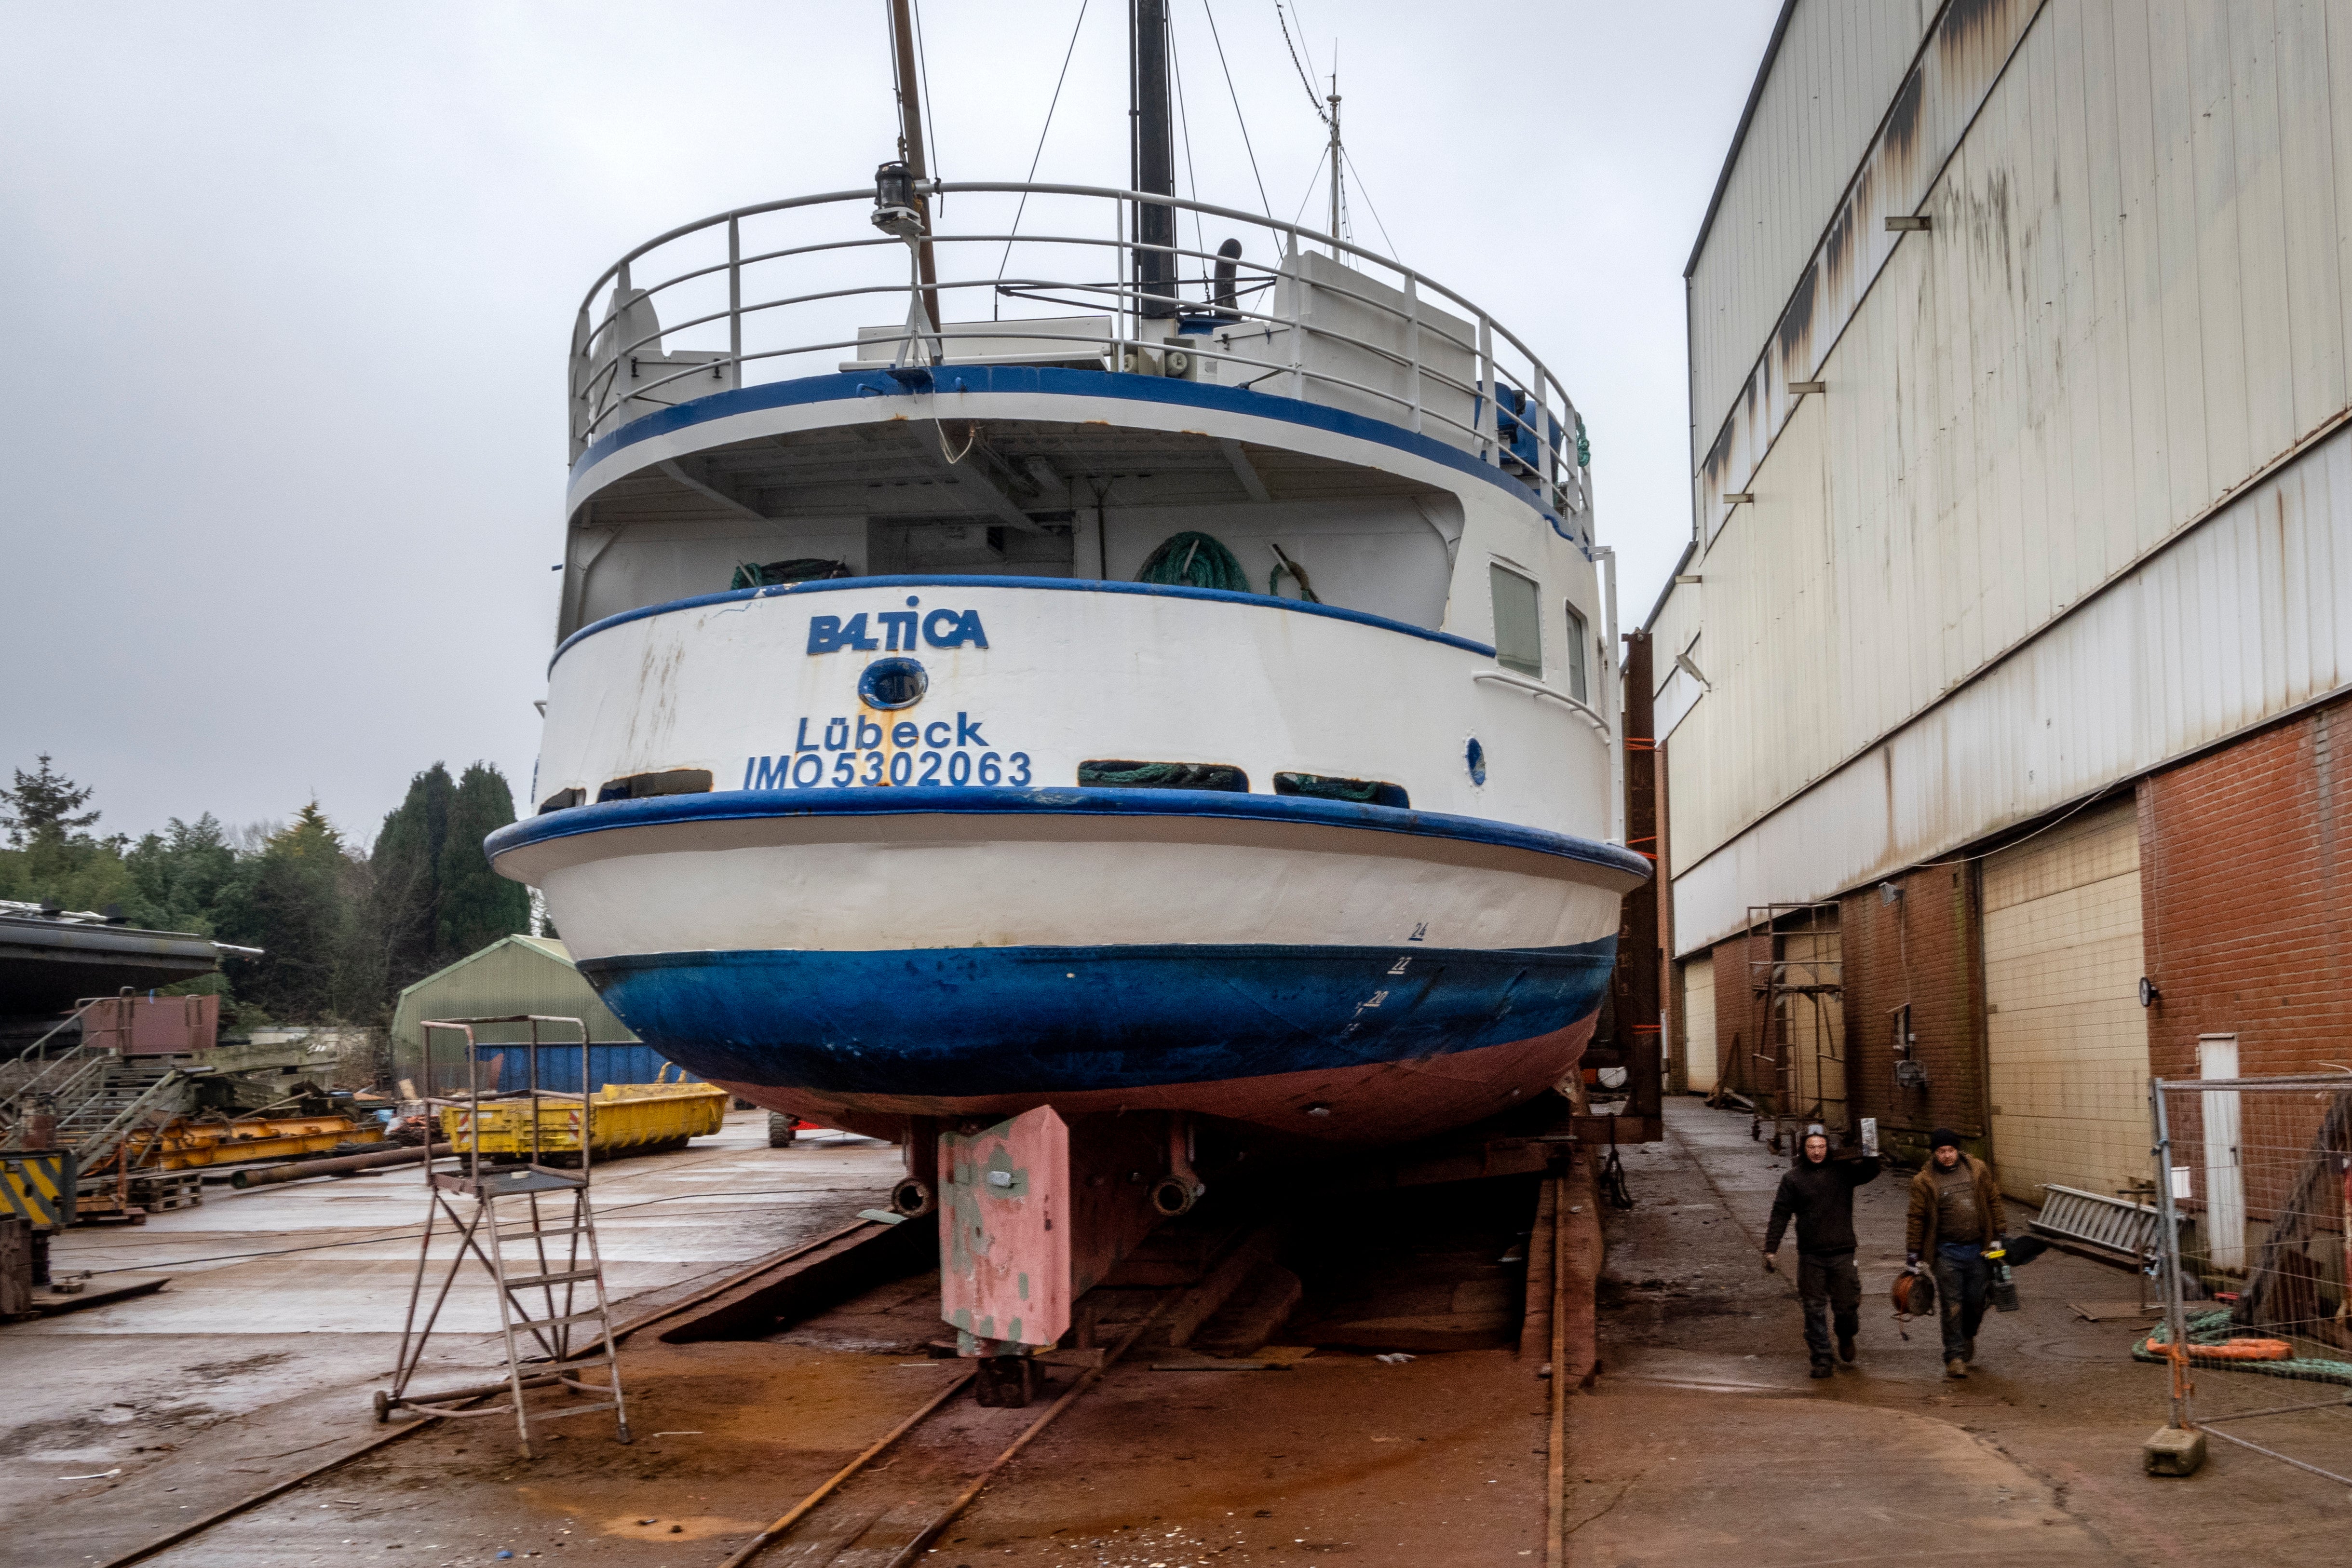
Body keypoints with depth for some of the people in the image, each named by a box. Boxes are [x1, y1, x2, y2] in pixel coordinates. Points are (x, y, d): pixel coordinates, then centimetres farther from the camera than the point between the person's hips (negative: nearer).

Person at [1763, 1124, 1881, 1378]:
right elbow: (1780, 1216, 3)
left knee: (1847, 1306, 5)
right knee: (1814, 1310, -1)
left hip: (1842, 1253, 0)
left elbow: (1871, 1172, -3)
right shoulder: (1793, 1179, 4)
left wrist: (1870, 1155, -25)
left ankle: (1846, 1336, 36)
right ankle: (1821, 1359, 6)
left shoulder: (1843, 1171, 6)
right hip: (1810, 1256, 0)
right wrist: (1770, 1250, -4)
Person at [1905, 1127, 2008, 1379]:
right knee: (1952, 1305, -4)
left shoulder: (1977, 1170, 4)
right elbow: (1917, 1218, 0)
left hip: (1978, 1249, 3)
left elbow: (1993, 1202, 13)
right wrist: (1914, 1254, -1)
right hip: (1946, 1252, -3)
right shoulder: (1924, 1181, -4)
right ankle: (1955, 1356, 2)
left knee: (1977, 1300, 6)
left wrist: (1999, 1235, 10)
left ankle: (1968, 1335, 36)